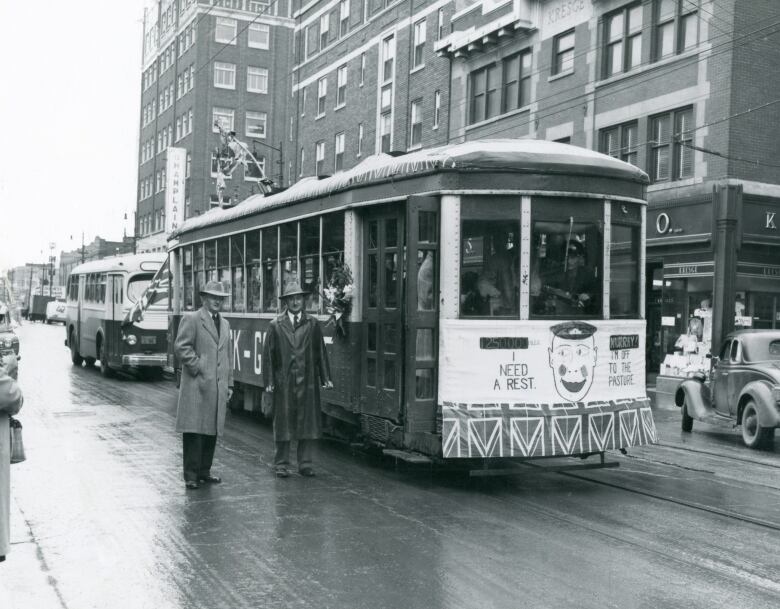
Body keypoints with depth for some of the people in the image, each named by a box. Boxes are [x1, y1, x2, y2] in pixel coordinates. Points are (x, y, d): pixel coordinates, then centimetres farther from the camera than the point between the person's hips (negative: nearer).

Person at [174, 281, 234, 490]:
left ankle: (204, 471, 18)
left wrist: (229, 384, 18)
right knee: (194, 430, -6)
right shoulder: (191, 319, -2)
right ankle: (191, 475, 0)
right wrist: (197, 368, -14)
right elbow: (181, 347, -11)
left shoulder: (225, 324, 20)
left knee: (212, 430, 9)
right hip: (197, 384, -7)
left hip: (218, 386, 7)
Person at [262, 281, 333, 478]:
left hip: (307, 382, 1)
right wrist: (269, 382, -4)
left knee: (308, 422, 3)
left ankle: (305, 463, 13)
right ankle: (281, 464, 14)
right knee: (283, 423, 4)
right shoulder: (276, 325, 4)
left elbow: (321, 352, 8)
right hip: (283, 382, -1)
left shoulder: (312, 324, 8)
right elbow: (268, 355, 2)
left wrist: (326, 378, 4)